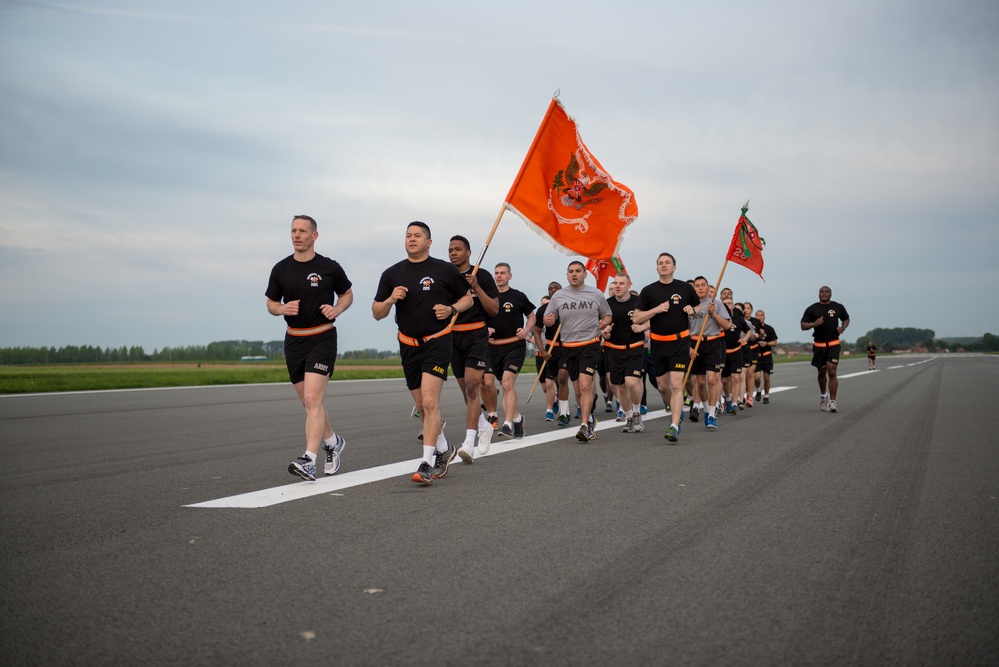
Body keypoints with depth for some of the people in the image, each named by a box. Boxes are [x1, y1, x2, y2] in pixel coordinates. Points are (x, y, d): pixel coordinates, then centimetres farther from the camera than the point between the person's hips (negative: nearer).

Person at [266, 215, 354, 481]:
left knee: (312, 400, -16)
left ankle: (308, 461, -19)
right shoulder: (281, 269, 5)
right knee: (309, 402, 13)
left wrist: (337, 309, -9)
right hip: (293, 340, 4)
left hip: (322, 338, -4)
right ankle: (333, 442, 36)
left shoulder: (329, 267, -2)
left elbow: (347, 294, 12)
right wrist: (283, 309, -10)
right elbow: (271, 303, 13)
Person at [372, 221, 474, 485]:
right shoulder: (392, 274, 6)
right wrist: (391, 299, -13)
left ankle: (427, 463, -14)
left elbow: (467, 298, 9)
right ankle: (444, 449, 34)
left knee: (430, 401, -17)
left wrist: (451, 309, -11)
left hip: (437, 342, -4)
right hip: (408, 345, 4)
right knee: (422, 406, 12)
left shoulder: (445, 270, -1)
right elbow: (377, 313, 7)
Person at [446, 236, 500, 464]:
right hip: (453, 336, 5)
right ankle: (484, 426, 36)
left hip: (477, 336, -4)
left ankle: (469, 443, -21)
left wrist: (476, 287, -13)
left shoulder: (482, 276, -1)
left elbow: (494, 310, -3)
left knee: (472, 387, -16)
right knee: (466, 390, 12)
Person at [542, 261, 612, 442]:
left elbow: (607, 315, 16)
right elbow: (547, 319, 10)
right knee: (579, 388, 11)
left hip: (590, 344, -3)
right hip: (568, 347, 3)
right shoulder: (558, 296, 6)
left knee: (585, 385, -17)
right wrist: (549, 320, -13)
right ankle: (589, 418, 31)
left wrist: (604, 322, -6)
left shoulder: (596, 294, 4)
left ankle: (585, 426, -17)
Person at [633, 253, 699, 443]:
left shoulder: (685, 288, 3)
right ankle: (677, 411, 38)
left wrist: (692, 310, -5)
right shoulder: (648, 291, 3)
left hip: (680, 342, -2)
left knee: (676, 385, -14)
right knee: (662, 386, 11)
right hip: (658, 343, 3)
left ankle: (674, 426, -16)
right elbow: (637, 318, 0)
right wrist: (656, 309, -13)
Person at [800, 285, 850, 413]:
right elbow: (803, 326, 0)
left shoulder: (838, 307, 5)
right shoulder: (812, 309, 2)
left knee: (832, 372, -12)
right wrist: (814, 324, -19)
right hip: (819, 345, 1)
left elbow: (846, 319, 22)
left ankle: (832, 401, -11)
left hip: (833, 344, -1)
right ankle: (823, 395, 38)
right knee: (822, 373, 13)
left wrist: (843, 327, 1)